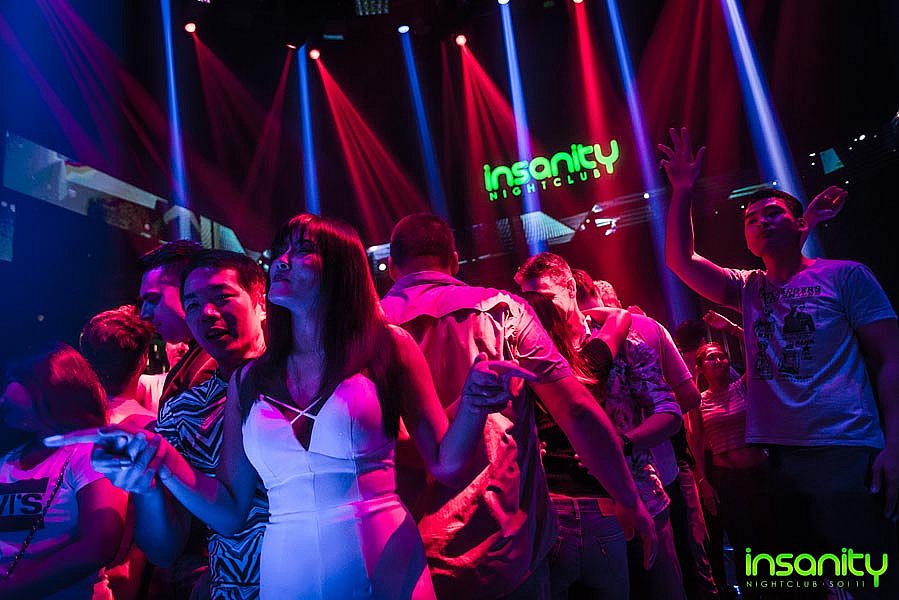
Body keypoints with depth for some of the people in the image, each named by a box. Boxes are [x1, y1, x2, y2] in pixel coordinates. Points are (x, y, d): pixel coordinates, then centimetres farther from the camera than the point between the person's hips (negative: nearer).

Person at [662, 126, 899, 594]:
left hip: (846, 452, -4)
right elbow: (680, 260, 4)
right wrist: (682, 192, -3)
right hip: (776, 457, 5)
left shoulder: (844, 275, 1)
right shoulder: (748, 289, 13)